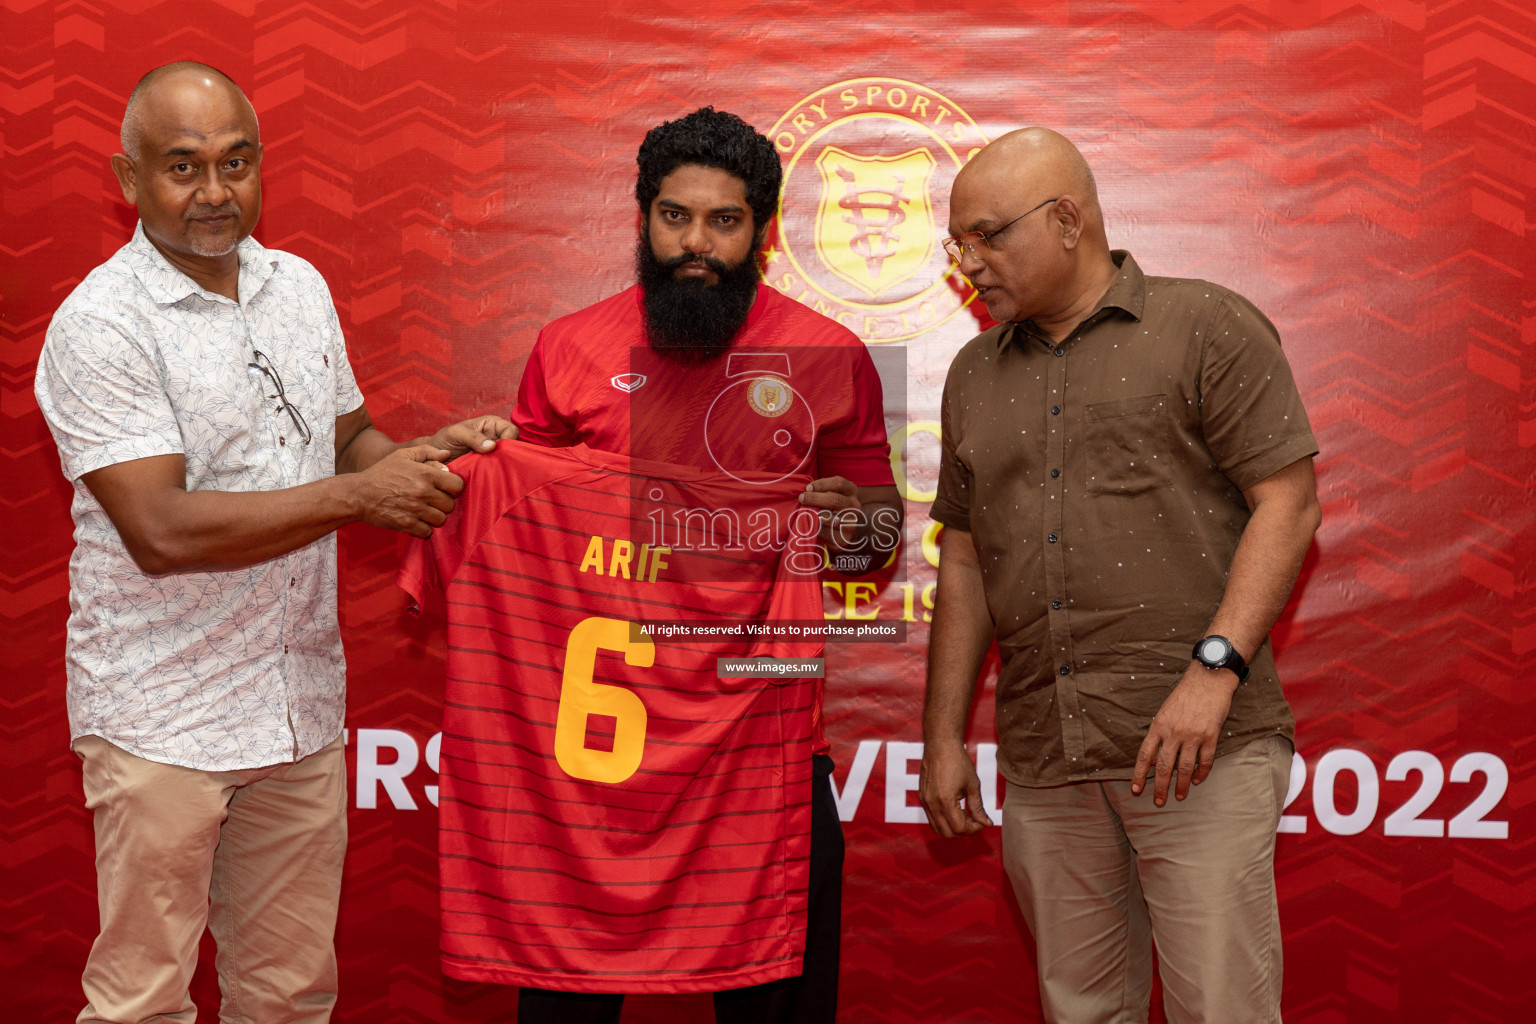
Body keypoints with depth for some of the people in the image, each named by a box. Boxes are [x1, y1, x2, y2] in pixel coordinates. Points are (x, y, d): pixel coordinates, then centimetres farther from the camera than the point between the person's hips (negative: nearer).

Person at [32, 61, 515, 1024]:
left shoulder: (300, 287, 8)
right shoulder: (100, 324, -13)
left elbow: (346, 439, 20)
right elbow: (161, 530, -21)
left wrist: (429, 454, -2)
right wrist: (361, 494, -20)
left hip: (302, 704, 6)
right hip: (162, 718, -6)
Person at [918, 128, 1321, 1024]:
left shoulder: (1209, 329, 1)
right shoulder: (976, 375, 17)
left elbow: (1288, 502, -6)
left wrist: (1215, 670, -16)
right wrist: (945, 735, 14)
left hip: (1200, 746, -5)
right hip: (1042, 762, 5)